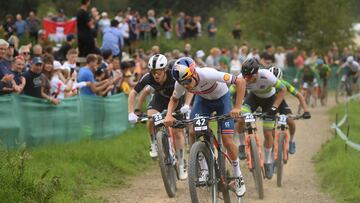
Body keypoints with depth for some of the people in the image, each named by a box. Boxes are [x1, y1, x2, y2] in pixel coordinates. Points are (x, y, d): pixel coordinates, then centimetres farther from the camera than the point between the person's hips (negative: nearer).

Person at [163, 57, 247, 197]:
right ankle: (204, 170, 3)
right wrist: (169, 115, -25)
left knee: (227, 140, -11)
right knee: (193, 133, -17)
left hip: (222, 99, -4)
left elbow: (240, 81, -38)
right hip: (203, 100, 4)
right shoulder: (180, 83, -27)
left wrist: (236, 108, -45)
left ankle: (238, 177, 8)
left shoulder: (209, 75, -42)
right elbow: (174, 99, -4)